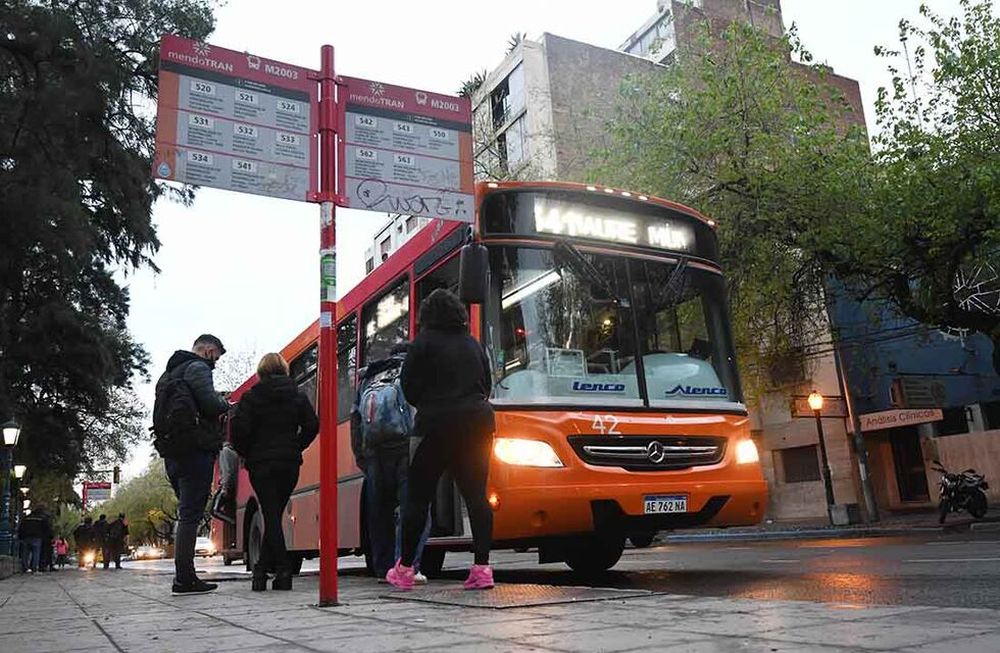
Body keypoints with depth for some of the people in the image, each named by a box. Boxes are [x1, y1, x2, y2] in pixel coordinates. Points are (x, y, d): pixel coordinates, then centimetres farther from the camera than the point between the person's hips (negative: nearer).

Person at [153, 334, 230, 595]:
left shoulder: (169, 373, 24)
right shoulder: (198, 368, -6)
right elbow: (211, 404, -19)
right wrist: (225, 403, 4)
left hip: (171, 452, 9)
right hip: (195, 450, -9)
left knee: (187, 514, 14)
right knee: (190, 514, -8)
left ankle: (184, 575, 14)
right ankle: (184, 579, -8)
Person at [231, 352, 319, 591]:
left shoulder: (252, 397, -2)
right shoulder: (298, 396, 6)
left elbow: (239, 429, -10)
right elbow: (312, 425, -2)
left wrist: (246, 454, 5)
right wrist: (295, 448, 8)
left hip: (261, 464, -3)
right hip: (290, 464, 3)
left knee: (271, 516, -1)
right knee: (275, 515, 12)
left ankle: (283, 570, -8)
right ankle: (262, 569, 13)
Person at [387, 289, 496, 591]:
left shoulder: (424, 342, -1)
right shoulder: (473, 344, 15)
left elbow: (409, 386, -2)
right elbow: (487, 385, 19)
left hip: (438, 428, -4)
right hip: (477, 424, 5)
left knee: (418, 497, 5)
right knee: (476, 496, 4)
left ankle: (405, 569, 11)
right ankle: (482, 568, -1)